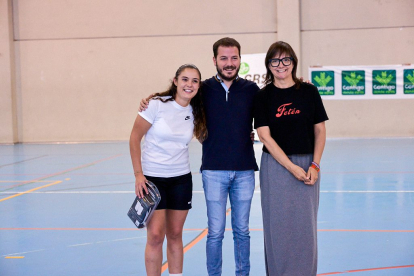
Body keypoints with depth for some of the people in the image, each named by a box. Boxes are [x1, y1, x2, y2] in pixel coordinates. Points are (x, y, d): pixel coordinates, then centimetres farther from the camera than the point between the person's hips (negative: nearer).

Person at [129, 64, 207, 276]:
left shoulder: (195, 113, 2)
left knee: (175, 234, 9)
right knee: (156, 235, -8)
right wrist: (138, 174, -13)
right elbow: (135, 139, -8)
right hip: (152, 178, -4)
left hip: (181, 179, 4)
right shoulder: (157, 105, -12)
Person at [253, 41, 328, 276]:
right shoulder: (263, 97, 0)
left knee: (305, 224, 4)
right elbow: (265, 136, -6)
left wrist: (315, 165, -6)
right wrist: (291, 166, -13)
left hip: (308, 164, 1)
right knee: (277, 224, 1)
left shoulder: (309, 92, 3)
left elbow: (320, 130, 4)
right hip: (276, 166, -1)